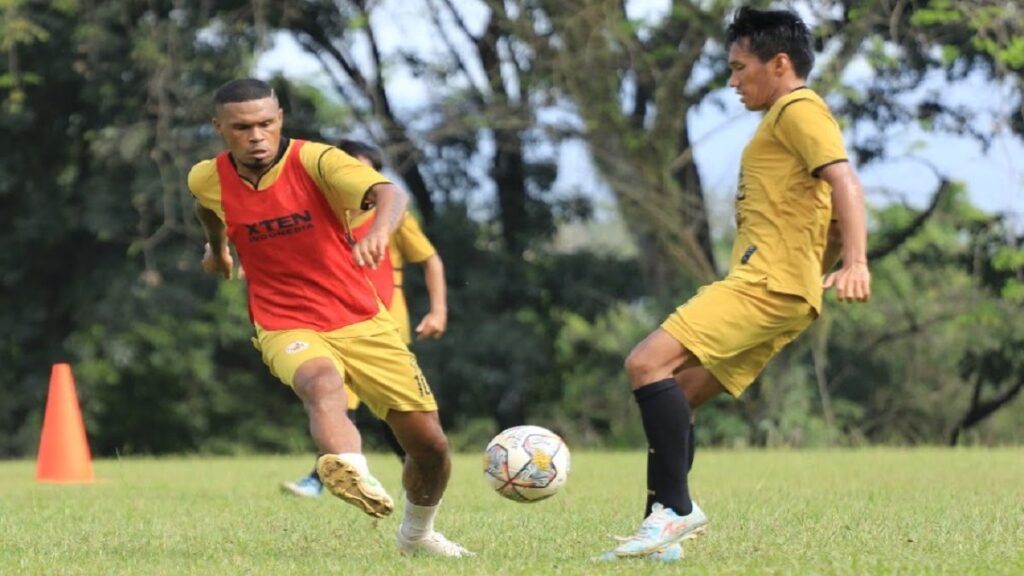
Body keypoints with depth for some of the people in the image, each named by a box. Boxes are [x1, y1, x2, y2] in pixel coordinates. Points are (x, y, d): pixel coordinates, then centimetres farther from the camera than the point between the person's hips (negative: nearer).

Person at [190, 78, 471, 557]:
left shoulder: (314, 162, -16)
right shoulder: (209, 179, -5)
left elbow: (390, 193, -36)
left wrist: (379, 230, -59)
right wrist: (216, 247, 41)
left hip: (362, 321, 0)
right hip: (287, 329, 0)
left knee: (430, 445, 2)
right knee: (323, 382, -37)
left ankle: (417, 534, 32)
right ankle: (350, 472, -67)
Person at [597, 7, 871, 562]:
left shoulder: (799, 109, -4)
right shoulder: (787, 119, 27)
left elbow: (844, 180, -19)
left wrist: (855, 262, -32)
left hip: (766, 284, -11)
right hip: (768, 291, 11)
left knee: (648, 363, -22)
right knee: (672, 399, 10)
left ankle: (675, 508, -24)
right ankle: (661, 527, 6)